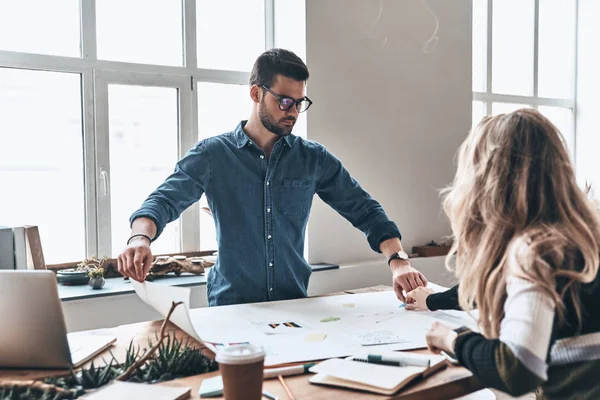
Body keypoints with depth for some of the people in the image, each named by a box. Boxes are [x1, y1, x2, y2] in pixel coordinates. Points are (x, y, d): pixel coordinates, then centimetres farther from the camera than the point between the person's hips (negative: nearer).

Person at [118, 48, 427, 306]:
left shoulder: (314, 159, 4)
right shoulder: (213, 155, -2)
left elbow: (364, 210, 3)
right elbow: (164, 200, -11)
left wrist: (398, 259, -12)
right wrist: (140, 237, -33)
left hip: (296, 304, 2)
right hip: (232, 307, -1)